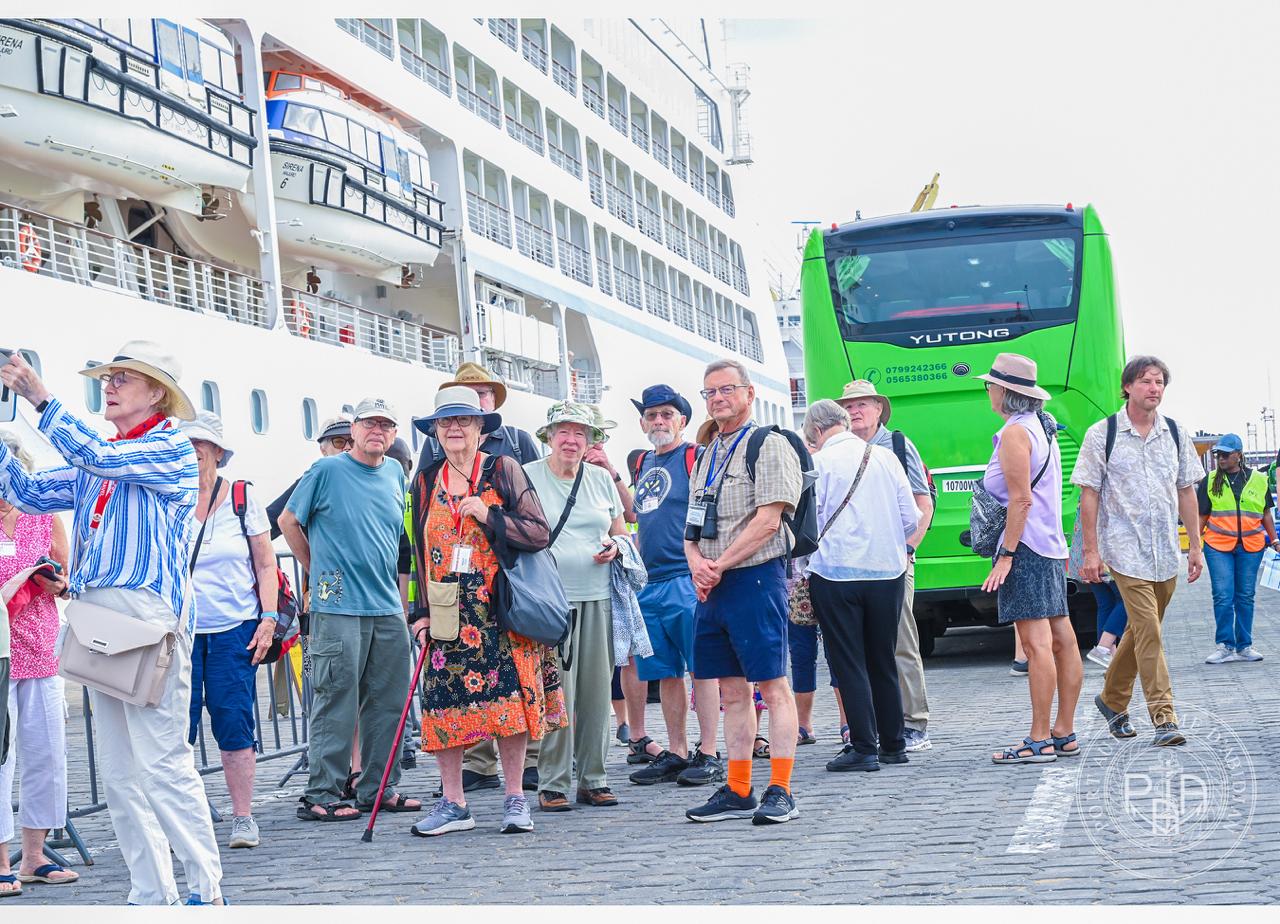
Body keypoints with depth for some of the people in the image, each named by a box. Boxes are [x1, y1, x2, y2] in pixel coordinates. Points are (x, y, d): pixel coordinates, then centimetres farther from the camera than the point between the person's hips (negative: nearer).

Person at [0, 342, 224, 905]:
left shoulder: (173, 448, -1)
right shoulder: (92, 466, 21)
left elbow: (100, 457, -14)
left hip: (150, 615, -8)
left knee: (162, 763, -10)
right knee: (117, 772, 6)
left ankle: (206, 890, -2)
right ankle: (151, 894, 11)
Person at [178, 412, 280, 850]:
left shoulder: (242, 497, 5)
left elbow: (266, 564, 8)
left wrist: (268, 618, -2)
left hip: (235, 629, 0)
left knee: (235, 722, -2)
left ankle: (243, 817, 7)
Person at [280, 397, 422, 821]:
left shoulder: (395, 474, 12)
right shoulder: (327, 471, -5)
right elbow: (288, 521, 3)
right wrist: (319, 570, 7)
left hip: (388, 610, 6)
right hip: (339, 607, -6)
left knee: (389, 703, 8)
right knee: (337, 702, -5)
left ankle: (379, 789, 18)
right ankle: (321, 794, 1)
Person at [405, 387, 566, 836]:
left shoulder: (503, 470, 1)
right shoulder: (426, 482, 12)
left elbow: (539, 533, -4)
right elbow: (422, 553, 16)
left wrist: (489, 517, -15)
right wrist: (423, 612, 10)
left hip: (499, 609, -3)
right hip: (448, 614, 3)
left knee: (508, 699, -5)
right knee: (444, 702, 0)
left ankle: (515, 799, 6)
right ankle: (453, 803, 9)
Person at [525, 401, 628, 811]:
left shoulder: (602, 479, 15)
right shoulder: (527, 477, 2)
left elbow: (620, 530, 23)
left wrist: (615, 547, 2)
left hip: (597, 597, 4)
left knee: (597, 691, 4)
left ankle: (593, 779, 13)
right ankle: (552, 783, -1)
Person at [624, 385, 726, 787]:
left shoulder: (695, 458, -3)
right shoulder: (642, 464, 18)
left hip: (687, 579, -7)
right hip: (649, 582, 7)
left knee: (702, 669, -5)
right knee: (665, 674, 9)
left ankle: (709, 755, -2)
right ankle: (675, 754, 16)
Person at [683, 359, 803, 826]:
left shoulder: (769, 445, -5)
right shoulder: (708, 454, 20)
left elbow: (768, 520, -14)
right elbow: (693, 522, 20)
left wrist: (719, 566, -13)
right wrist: (696, 561, -1)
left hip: (755, 577, -8)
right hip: (711, 586, 8)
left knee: (773, 685, -6)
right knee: (732, 690, 11)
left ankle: (781, 792, -5)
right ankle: (737, 792, 16)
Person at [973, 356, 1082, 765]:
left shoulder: (1015, 432, -12)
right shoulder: (1044, 427, 18)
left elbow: (1021, 499, -18)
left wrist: (1005, 556, -19)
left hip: (1026, 547, -10)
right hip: (1050, 547, 10)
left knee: (1037, 643, -11)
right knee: (1061, 638, 8)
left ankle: (1040, 741, -12)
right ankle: (1064, 733, 13)